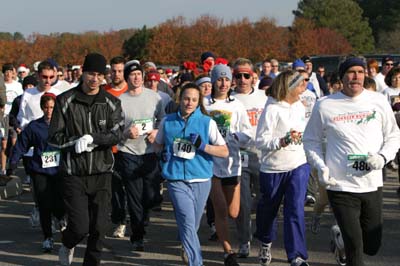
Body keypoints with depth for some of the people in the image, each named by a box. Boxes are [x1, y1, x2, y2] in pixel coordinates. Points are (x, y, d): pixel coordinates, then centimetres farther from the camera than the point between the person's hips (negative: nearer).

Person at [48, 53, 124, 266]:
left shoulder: (111, 103, 4)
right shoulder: (65, 100, 0)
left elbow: (117, 134, -8)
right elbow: (54, 137, -1)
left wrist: (92, 138, -22)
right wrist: (76, 142, -15)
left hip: (102, 172, 2)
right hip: (73, 173, -2)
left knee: (99, 227, 0)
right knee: (80, 227, -6)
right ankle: (67, 245, 28)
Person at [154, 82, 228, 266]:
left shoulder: (207, 122, 1)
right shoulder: (167, 121, 5)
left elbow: (224, 152, -1)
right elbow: (158, 144, 23)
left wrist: (203, 146, -15)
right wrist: (164, 154, 1)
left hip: (201, 180, 1)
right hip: (176, 180, -1)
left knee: (192, 225, 13)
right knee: (188, 222, -15)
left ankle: (187, 247, 39)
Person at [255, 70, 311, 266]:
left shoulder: (300, 106, 7)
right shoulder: (272, 109, -13)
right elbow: (260, 141, -18)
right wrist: (284, 141, -28)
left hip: (298, 166, 4)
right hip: (273, 169, -4)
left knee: (295, 210, -8)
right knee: (268, 209, 14)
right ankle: (266, 243, 39)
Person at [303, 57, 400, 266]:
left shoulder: (378, 101, 2)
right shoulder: (325, 106, -3)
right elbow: (311, 141, 7)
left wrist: (382, 157, -10)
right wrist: (321, 167, -8)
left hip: (372, 185, 3)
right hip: (341, 186, -3)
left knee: (372, 246, 13)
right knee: (355, 249, -7)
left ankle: (340, 238, 42)